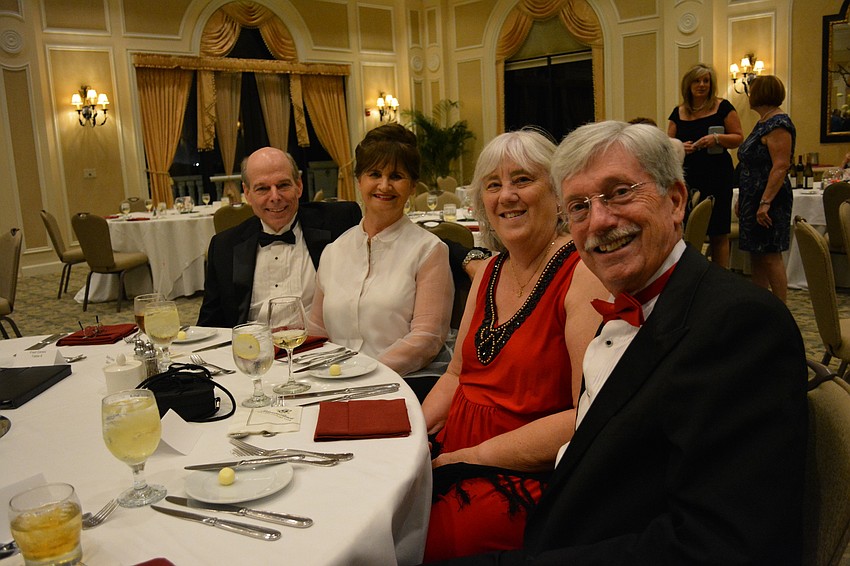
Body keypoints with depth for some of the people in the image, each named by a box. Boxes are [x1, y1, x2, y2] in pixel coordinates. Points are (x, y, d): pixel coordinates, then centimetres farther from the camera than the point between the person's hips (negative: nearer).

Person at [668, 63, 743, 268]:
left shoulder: (722, 107, 3)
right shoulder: (678, 113, 11)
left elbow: (739, 138, 2)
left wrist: (717, 138, -16)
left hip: (717, 177, -2)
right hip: (687, 178, 2)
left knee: (718, 234, 0)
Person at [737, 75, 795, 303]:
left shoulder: (778, 124, -14)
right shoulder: (763, 122, 17)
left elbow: (780, 167, -22)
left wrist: (765, 202, -27)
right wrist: (742, 199, 20)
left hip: (769, 201, -10)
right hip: (754, 199, 10)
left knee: (770, 257, -7)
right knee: (757, 257, 11)